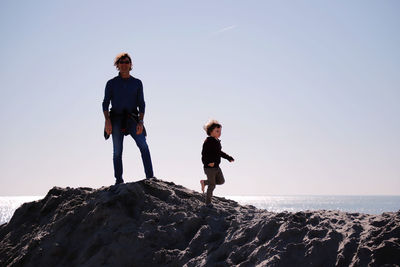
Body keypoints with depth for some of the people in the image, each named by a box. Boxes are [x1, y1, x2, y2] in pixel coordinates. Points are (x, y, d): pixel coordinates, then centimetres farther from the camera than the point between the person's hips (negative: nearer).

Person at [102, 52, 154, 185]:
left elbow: (141, 104, 9)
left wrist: (140, 122, -5)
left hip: (132, 119, 0)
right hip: (116, 119, 0)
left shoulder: (137, 83, 13)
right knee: (117, 152, -5)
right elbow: (105, 103, 7)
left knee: (144, 146, -18)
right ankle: (119, 180, 2)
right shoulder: (111, 83, 10)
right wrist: (107, 120, -9)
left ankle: (150, 177, -21)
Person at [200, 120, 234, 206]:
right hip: (209, 168, -8)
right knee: (212, 186, 1)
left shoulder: (217, 141, 9)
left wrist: (229, 158, 24)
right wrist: (208, 162, -41)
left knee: (221, 181, 15)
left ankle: (204, 182, 30)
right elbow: (204, 154, -25)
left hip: (217, 167, 8)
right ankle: (208, 202, 18)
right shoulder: (208, 142, -19)